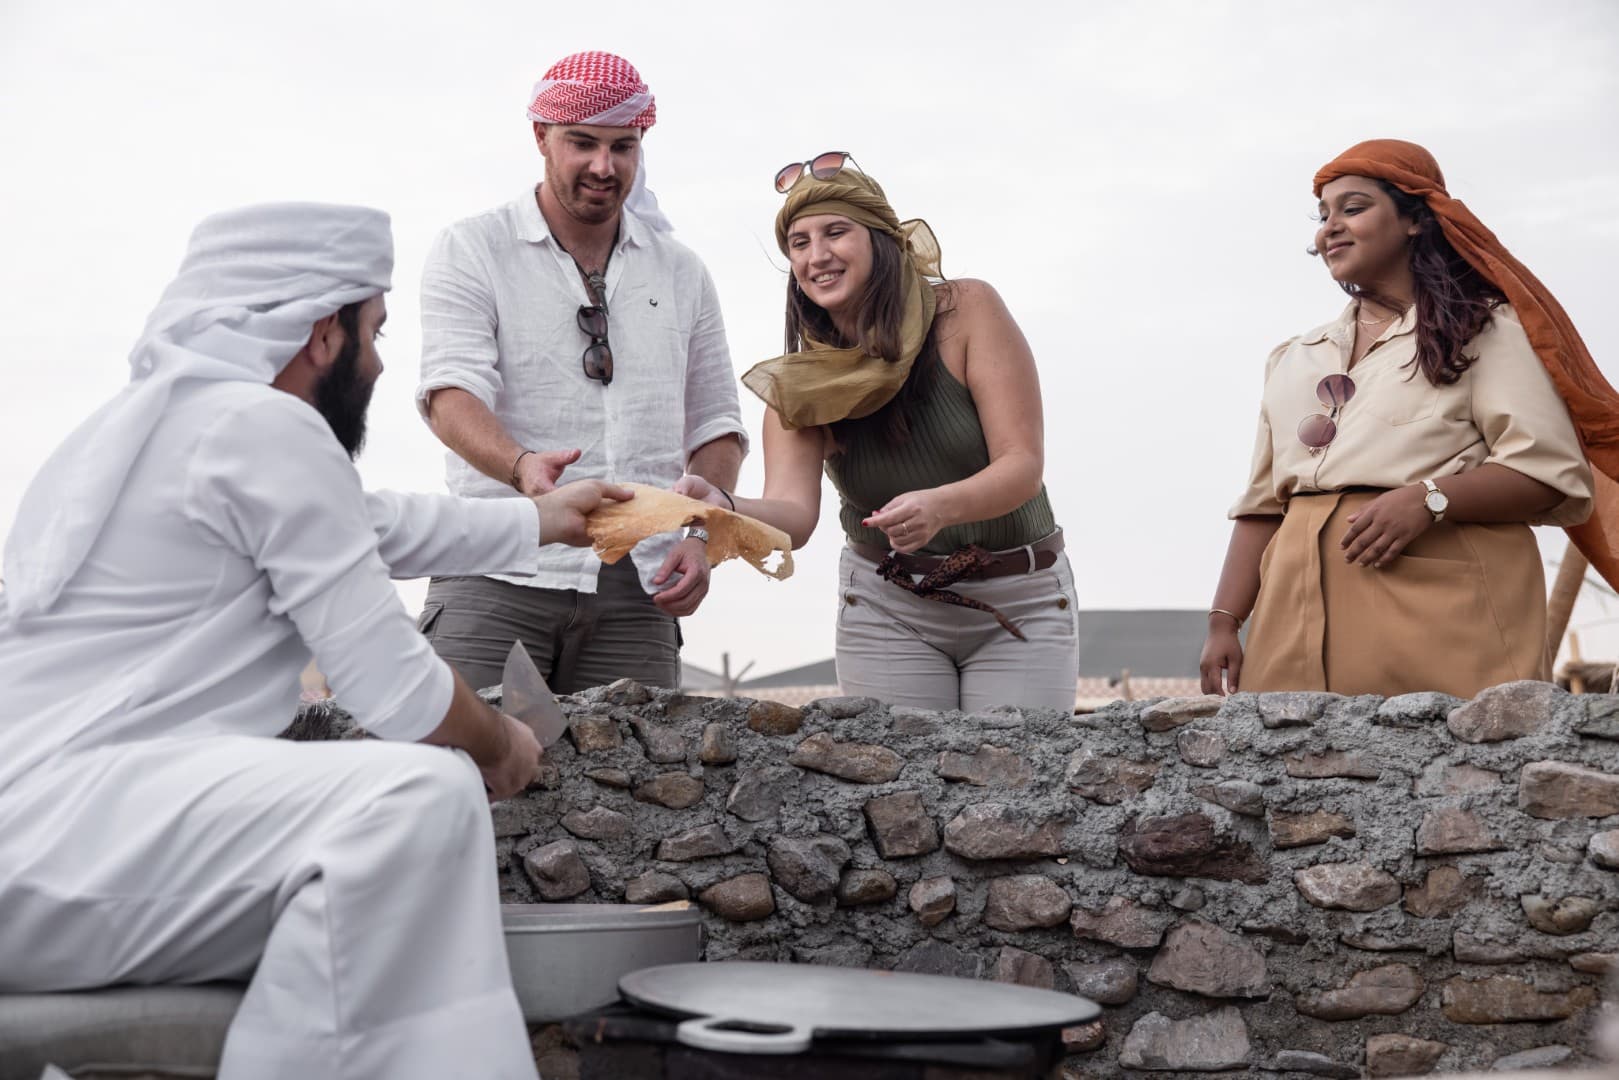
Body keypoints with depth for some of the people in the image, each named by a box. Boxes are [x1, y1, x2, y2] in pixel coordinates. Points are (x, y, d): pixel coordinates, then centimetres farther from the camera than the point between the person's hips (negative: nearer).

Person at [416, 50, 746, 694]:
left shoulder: (681, 273, 15)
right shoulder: (471, 250, 4)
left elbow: (715, 424, 17)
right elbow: (451, 392, -10)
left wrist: (700, 535, -1)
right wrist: (522, 466, -31)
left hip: (636, 591, 3)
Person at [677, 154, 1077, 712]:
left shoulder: (967, 310, -14)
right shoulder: (801, 382, -7)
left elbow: (1023, 466, -19)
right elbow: (794, 513, -20)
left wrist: (940, 506, -38)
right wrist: (725, 507, -41)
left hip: (1020, 604, -1)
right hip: (886, 609, 2)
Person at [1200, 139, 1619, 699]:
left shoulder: (1483, 329, 8)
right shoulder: (1292, 360, 23)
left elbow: (1550, 473, -2)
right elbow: (1262, 506, 18)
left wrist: (1430, 499, -16)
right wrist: (1223, 622, 7)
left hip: (1443, 603, -4)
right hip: (1302, 612, 4)